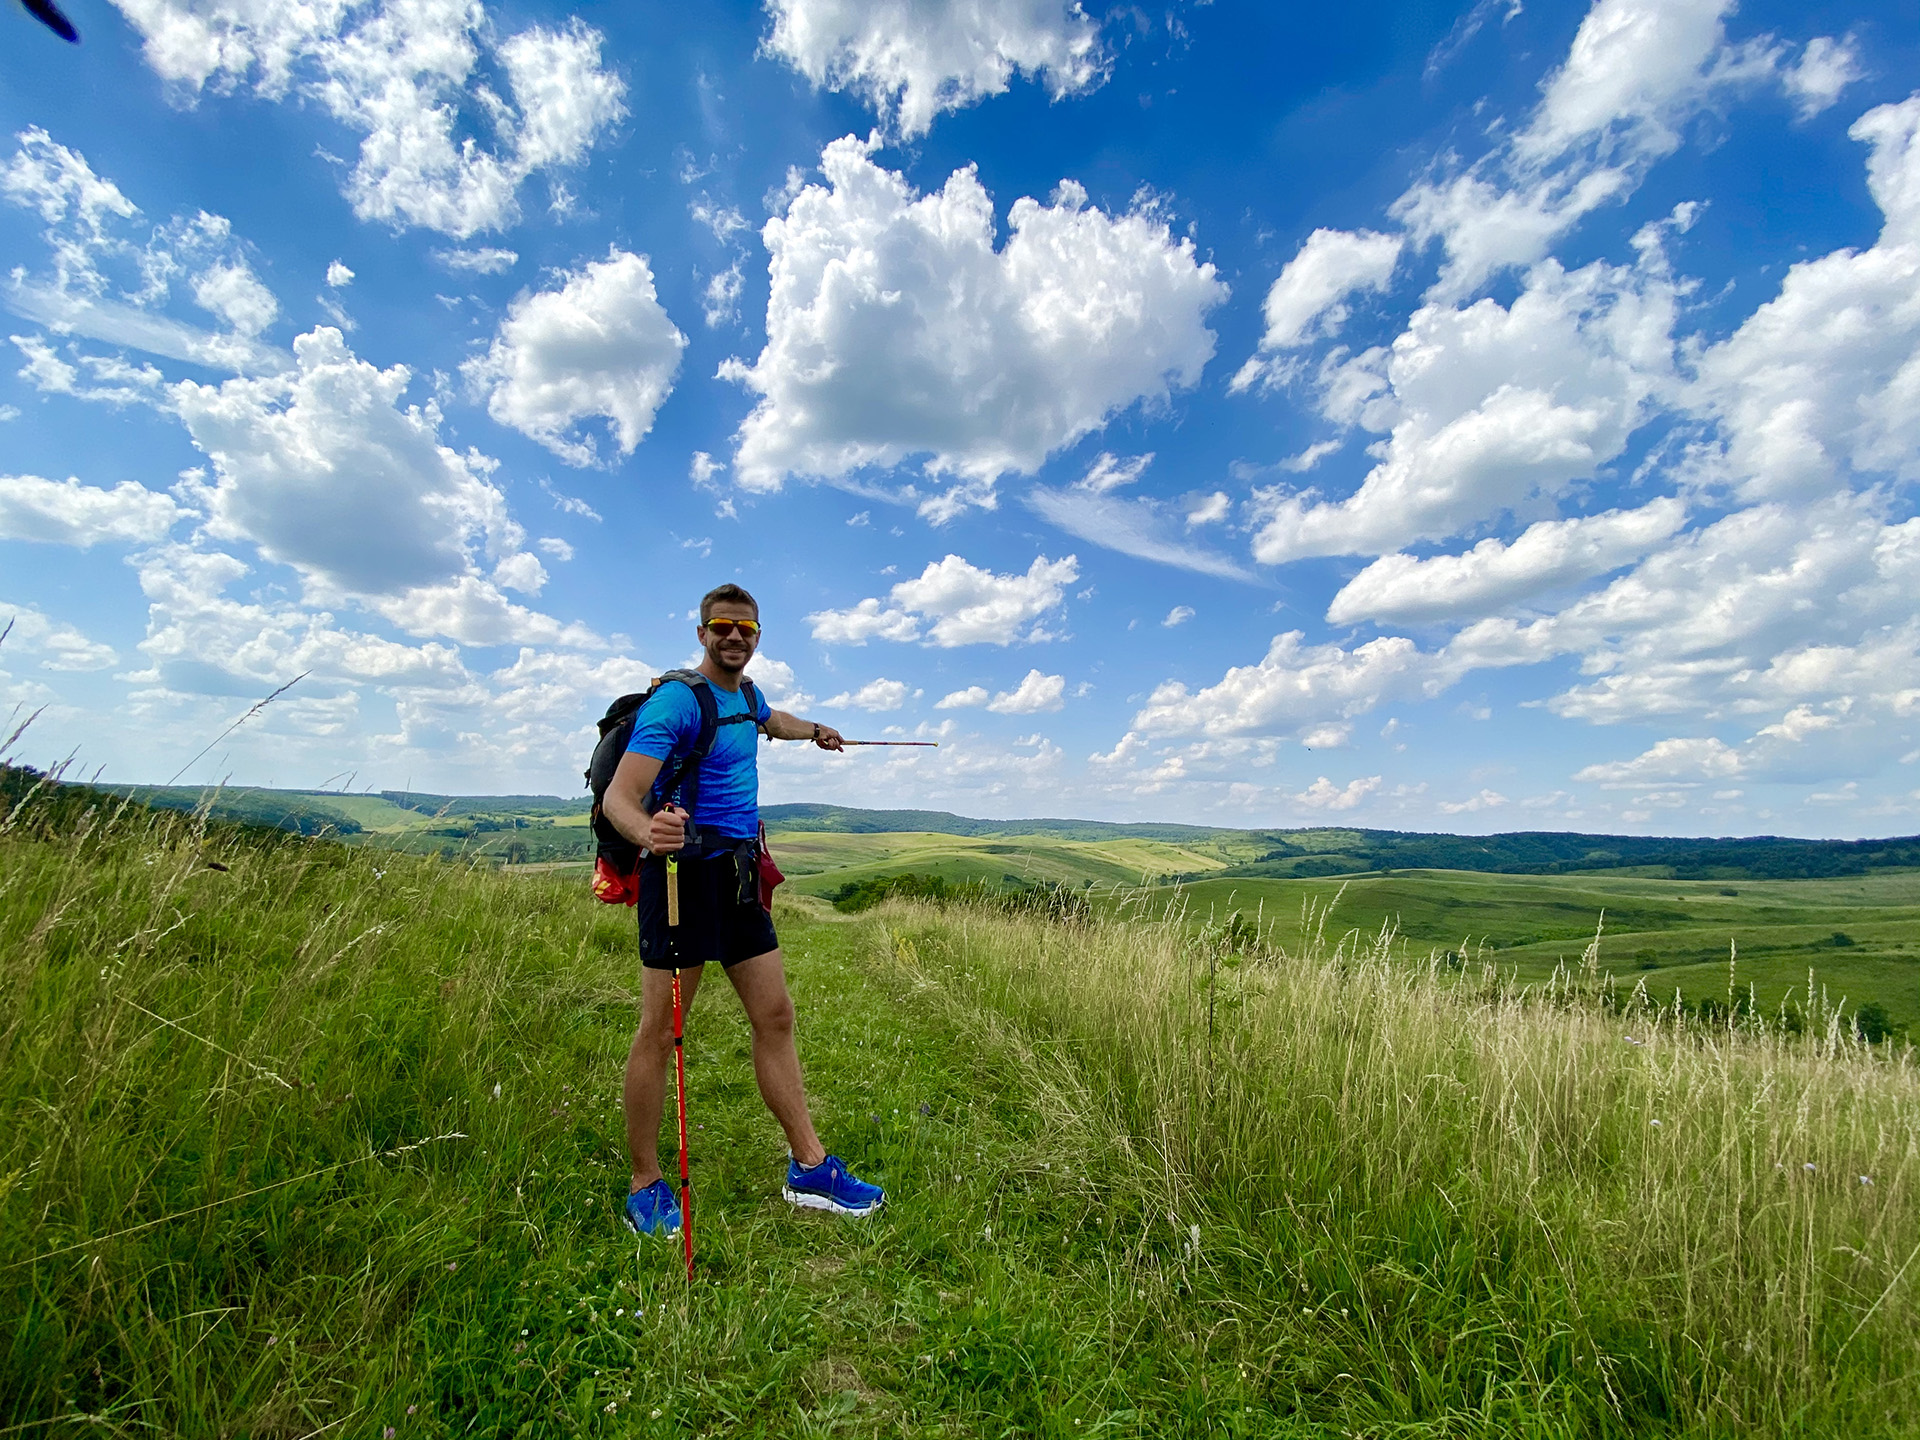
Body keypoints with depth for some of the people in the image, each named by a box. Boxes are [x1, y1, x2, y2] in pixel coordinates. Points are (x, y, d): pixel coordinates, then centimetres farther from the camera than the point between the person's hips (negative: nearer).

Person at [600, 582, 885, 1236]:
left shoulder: (744, 695, 14)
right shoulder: (676, 701, -12)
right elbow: (618, 797, -20)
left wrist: (814, 731, 58)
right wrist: (648, 832, -42)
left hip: (738, 871, 8)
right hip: (687, 868, -8)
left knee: (776, 1017, 8)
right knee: (659, 1032, 2)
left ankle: (810, 1167, 18)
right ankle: (645, 1185, 21)